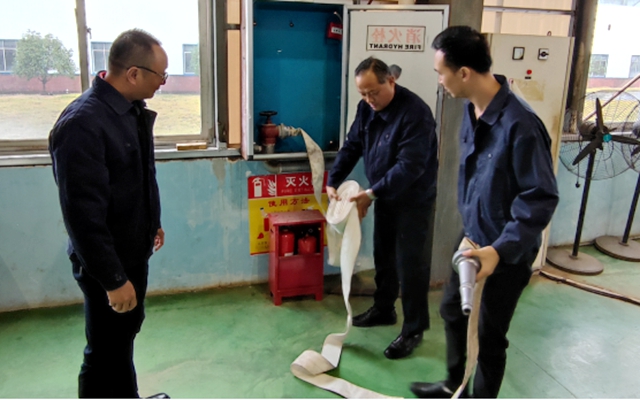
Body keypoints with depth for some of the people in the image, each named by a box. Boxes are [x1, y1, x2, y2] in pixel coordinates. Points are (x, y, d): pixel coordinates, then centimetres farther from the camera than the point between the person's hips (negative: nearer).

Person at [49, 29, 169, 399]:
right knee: (106, 351, 8)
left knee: (127, 333, 26)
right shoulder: (82, 124, -27)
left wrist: (151, 224, 22)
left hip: (134, 252, 9)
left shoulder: (131, 109, 2)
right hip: (107, 263, -9)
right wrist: (113, 278, -24)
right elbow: (84, 213, -28)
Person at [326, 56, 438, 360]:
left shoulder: (416, 112, -26)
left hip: (413, 201, -7)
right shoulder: (367, 108, -1)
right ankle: (383, 310, 37)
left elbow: (410, 166, -30)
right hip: (384, 197, 8)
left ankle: (414, 330, 14)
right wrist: (333, 181, -9)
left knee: (410, 265, -1)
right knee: (382, 256, 18)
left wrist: (371, 193, -31)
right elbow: (352, 146, 4)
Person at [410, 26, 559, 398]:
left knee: (489, 336, 9)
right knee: (453, 310, 23)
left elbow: (542, 197, -24)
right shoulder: (472, 109, -1)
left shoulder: (520, 124, -28)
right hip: (472, 239, 9)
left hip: (507, 251, -9)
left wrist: (501, 249, -32)